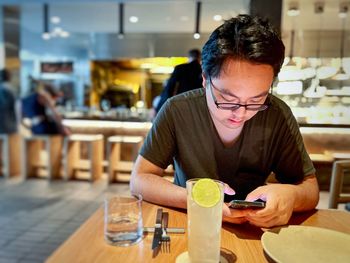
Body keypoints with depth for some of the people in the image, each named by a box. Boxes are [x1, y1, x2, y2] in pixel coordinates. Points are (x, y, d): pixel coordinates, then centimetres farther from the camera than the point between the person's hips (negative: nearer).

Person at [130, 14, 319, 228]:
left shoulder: (278, 116, -13)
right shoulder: (177, 111, -18)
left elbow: (311, 188, -5)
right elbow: (139, 180, -15)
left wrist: (291, 195, -28)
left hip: (253, 228, 2)